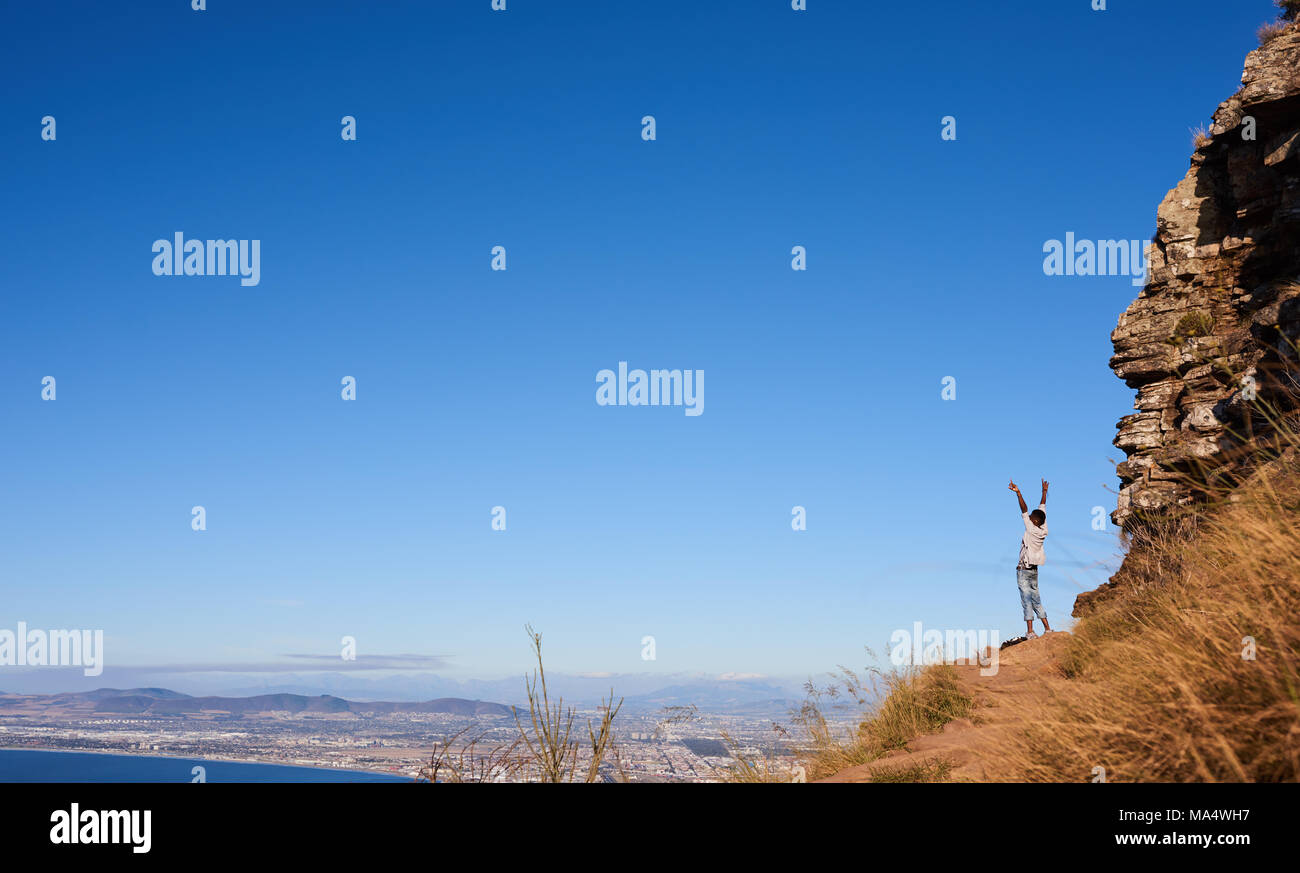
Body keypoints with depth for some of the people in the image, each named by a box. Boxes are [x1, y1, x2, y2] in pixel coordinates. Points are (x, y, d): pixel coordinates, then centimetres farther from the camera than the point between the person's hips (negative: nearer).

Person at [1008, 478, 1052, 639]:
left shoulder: (1032, 530, -14)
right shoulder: (1043, 530, 3)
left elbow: (1024, 510, -20)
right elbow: (1042, 508, 13)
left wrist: (1018, 493, -25)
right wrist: (1044, 491, 24)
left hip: (1023, 570, -7)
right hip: (1034, 571, 7)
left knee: (1027, 599, -10)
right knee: (1036, 599, 14)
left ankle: (1030, 631, -16)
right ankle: (1047, 628, 12)